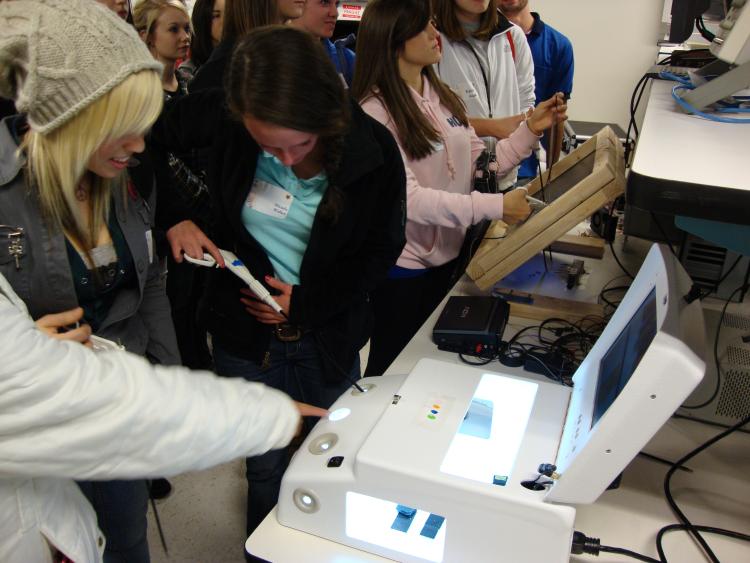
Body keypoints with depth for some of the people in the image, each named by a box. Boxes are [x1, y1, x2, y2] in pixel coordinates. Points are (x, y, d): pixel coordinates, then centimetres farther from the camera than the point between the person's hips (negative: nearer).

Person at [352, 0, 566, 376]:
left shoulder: (442, 97, 5)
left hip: (449, 254, 7)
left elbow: (479, 165, 7)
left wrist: (530, 131, -4)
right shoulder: (375, 112, -19)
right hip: (402, 266, -7)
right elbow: (407, 198, -27)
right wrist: (496, 206, -31)